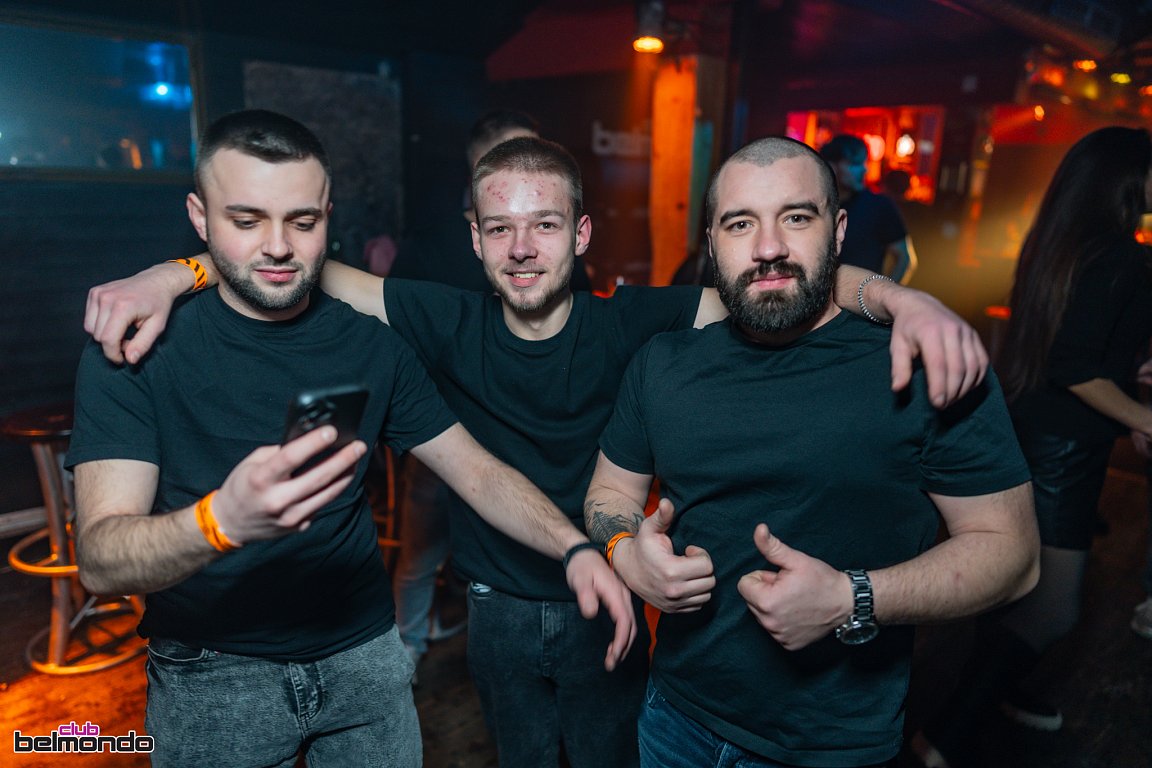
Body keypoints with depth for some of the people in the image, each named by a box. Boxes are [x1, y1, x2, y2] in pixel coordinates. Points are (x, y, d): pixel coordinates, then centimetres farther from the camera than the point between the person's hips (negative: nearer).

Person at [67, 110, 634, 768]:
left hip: (365, 653, 3)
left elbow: (477, 471, -4)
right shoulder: (136, 352, -13)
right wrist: (223, 521, -42)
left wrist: (575, 548, -21)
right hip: (210, 676, -2)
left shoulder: (373, 347, -4)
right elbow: (100, 561, -21)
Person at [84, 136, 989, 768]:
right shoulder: (453, 326, -15)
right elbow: (305, 268, -14)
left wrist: (902, 298, -42)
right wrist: (178, 272, -27)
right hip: (498, 609, 2)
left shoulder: (634, 325, -19)